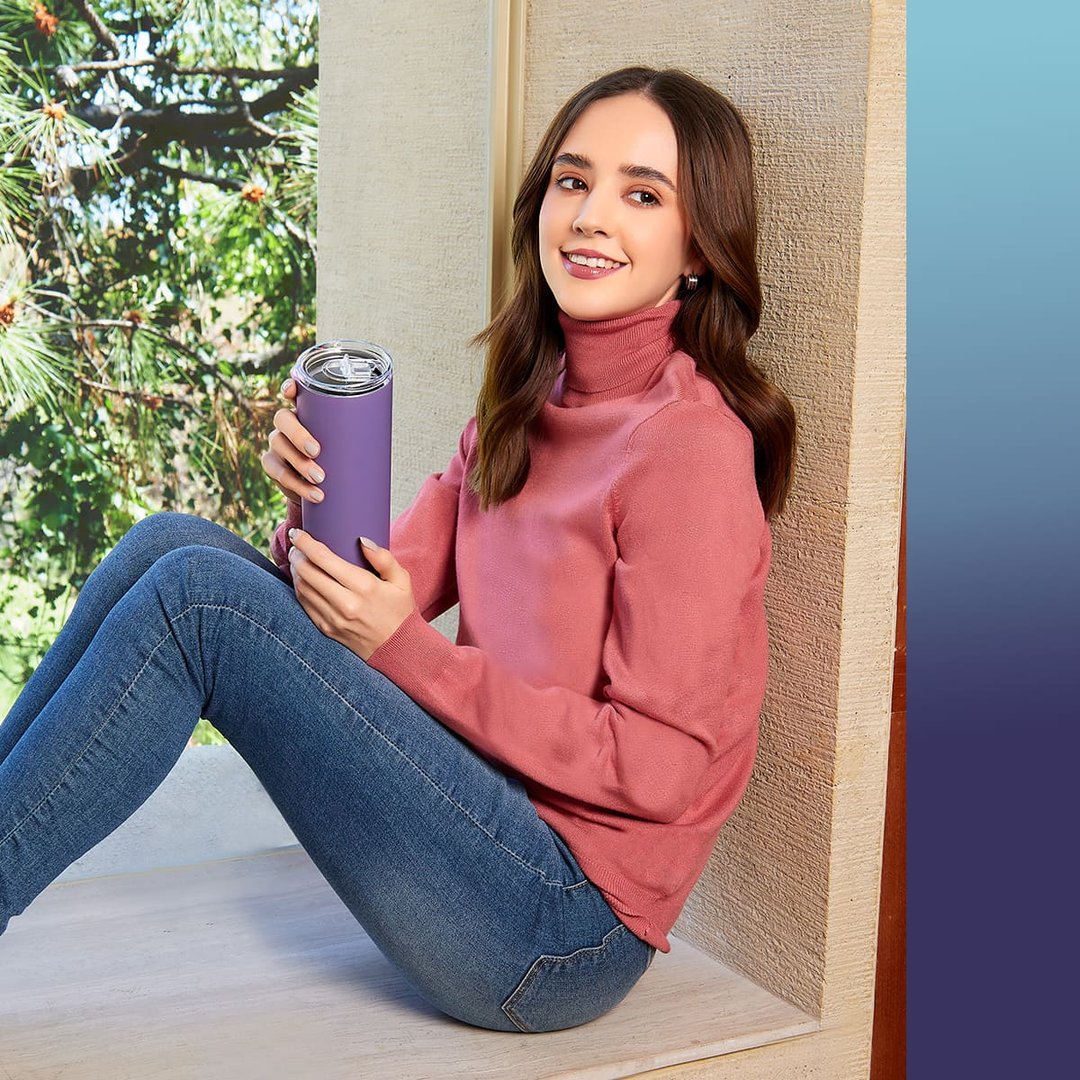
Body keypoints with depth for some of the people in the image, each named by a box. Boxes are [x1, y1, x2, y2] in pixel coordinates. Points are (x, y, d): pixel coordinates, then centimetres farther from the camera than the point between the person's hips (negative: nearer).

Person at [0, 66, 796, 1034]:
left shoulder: (692, 443, -15)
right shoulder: (522, 405, 10)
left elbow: (660, 765, -17)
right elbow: (397, 584, 9)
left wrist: (408, 651, -17)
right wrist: (317, 510, -12)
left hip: (568, 922, -8)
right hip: (492, 809, 8)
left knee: (195, 593, -18)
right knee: (173, 542, -3)